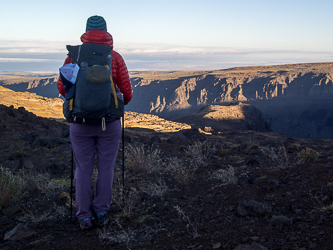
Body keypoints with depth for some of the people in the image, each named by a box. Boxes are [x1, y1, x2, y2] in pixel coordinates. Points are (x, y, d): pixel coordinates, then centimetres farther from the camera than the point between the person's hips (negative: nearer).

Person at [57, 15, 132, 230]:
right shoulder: (115, 58, -2)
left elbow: (62, 87, 0)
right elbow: (126, 90, -2)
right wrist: (126, 101, 22)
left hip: (81, 121, 1)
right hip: (109, 121, -1)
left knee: (83, 169, 10)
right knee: (106, 168, 11)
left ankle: (85, 217, 13)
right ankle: (101, 214, 16)